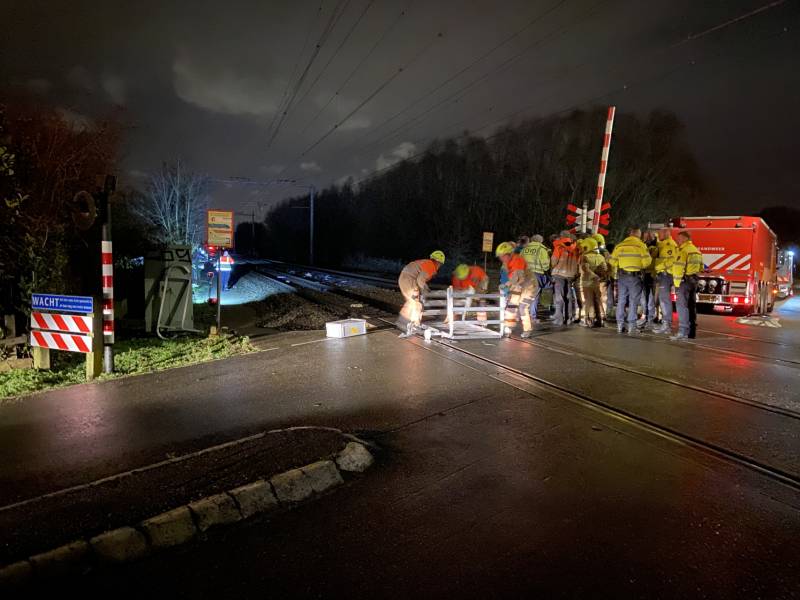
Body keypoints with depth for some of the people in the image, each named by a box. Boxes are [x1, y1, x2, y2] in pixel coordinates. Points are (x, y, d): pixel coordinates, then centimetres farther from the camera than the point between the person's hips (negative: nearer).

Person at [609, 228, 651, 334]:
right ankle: (631, 327, 2)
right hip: (635, 276, -3)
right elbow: (646, 262, -10)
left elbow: (613, 261, 5)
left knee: (621, 300, 11)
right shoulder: (641, 245, -6)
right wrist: (639, 266, 10)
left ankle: (620, 325, 14)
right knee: (633, 302, 3)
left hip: (622, 276, 3)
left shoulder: (619, 245, 2)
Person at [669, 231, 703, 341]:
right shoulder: (696, 250, 18)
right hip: (694, 281, 10)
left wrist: (677, 283, -17)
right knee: (692, 306, 12)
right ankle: (691, 332, 18)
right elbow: (700, 267, 20)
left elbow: (679, 268, -19)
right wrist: (693, 276, 20)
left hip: (684, 280, -10)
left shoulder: (684, 250, -12)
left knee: (682, 306, -10)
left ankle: (683, 333, -14)